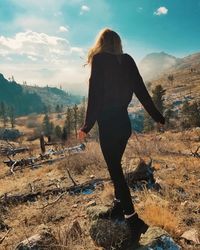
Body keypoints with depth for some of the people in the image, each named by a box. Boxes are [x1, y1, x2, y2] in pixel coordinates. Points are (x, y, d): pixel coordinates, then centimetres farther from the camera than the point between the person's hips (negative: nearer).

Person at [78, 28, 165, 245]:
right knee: (115, 166, 19)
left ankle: (133, 220, 7)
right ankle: (118, 208, 33)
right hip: (124, 122, 7)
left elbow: (95, 96, -13)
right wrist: (158, 118, 15)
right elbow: (142, 93, 8)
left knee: (115, 170, 2)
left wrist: (87, 126, -9)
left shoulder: (99, 61, -7)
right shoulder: (127, 61, 8)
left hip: (108, 124, -6)